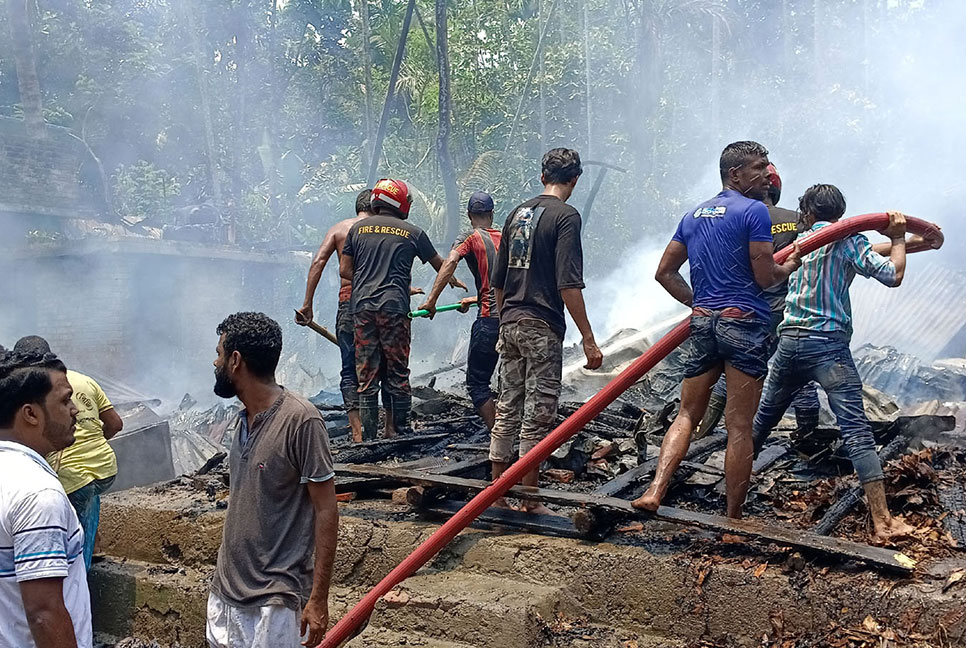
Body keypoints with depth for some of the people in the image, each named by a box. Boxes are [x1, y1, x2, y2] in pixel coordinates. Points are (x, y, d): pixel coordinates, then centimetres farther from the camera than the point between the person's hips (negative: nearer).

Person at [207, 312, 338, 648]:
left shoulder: (300, 419, -17)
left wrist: (318, 598, -15)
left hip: (273, 599, -7)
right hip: (226, 588, 7)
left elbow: (326, 511, -15)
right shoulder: (243, 420, 7)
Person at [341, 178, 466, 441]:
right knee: (398, 374, 6)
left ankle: (369, 437, 4)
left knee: (366, 375, 4)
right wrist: (454, 281, 41)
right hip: (394, 309, -2)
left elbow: (345, 269, 11)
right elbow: (439, 264, 21)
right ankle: (402, 431, 10)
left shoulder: (358, 229, 11)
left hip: (362, 307, 2)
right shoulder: (412, 233, 6)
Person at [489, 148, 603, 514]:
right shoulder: (566, 216, -9)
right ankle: (530, 502, 4)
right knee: (537, 415, -1)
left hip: (510, 324, 7)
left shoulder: (517, 215, 13)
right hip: (542, 327, -7)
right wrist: (588, 338, -14)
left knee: (507, 411, 12)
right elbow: (568, 285, -17)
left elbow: (497, 281, 17)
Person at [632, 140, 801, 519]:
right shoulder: (755, 211, -6)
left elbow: (665, 272, 17)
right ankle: (733, 518, 6)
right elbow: (765, 277, -9)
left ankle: (655, 491, -6)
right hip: (744, 323, -6)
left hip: (702, 321, 6)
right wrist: (790, 266, 10)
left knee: (687, 415, 12)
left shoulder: (693, 215, 16)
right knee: (739, 426, 0)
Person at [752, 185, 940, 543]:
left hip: (789, 341, 6)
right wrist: (898, 237, 10)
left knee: (764, 417, 21)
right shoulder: (846, 237, 0)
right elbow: (892, 275, -7)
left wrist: (918, 243, 29)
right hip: (828, 344, -6)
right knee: (857, 432, -10)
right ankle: (882, 523, -15)